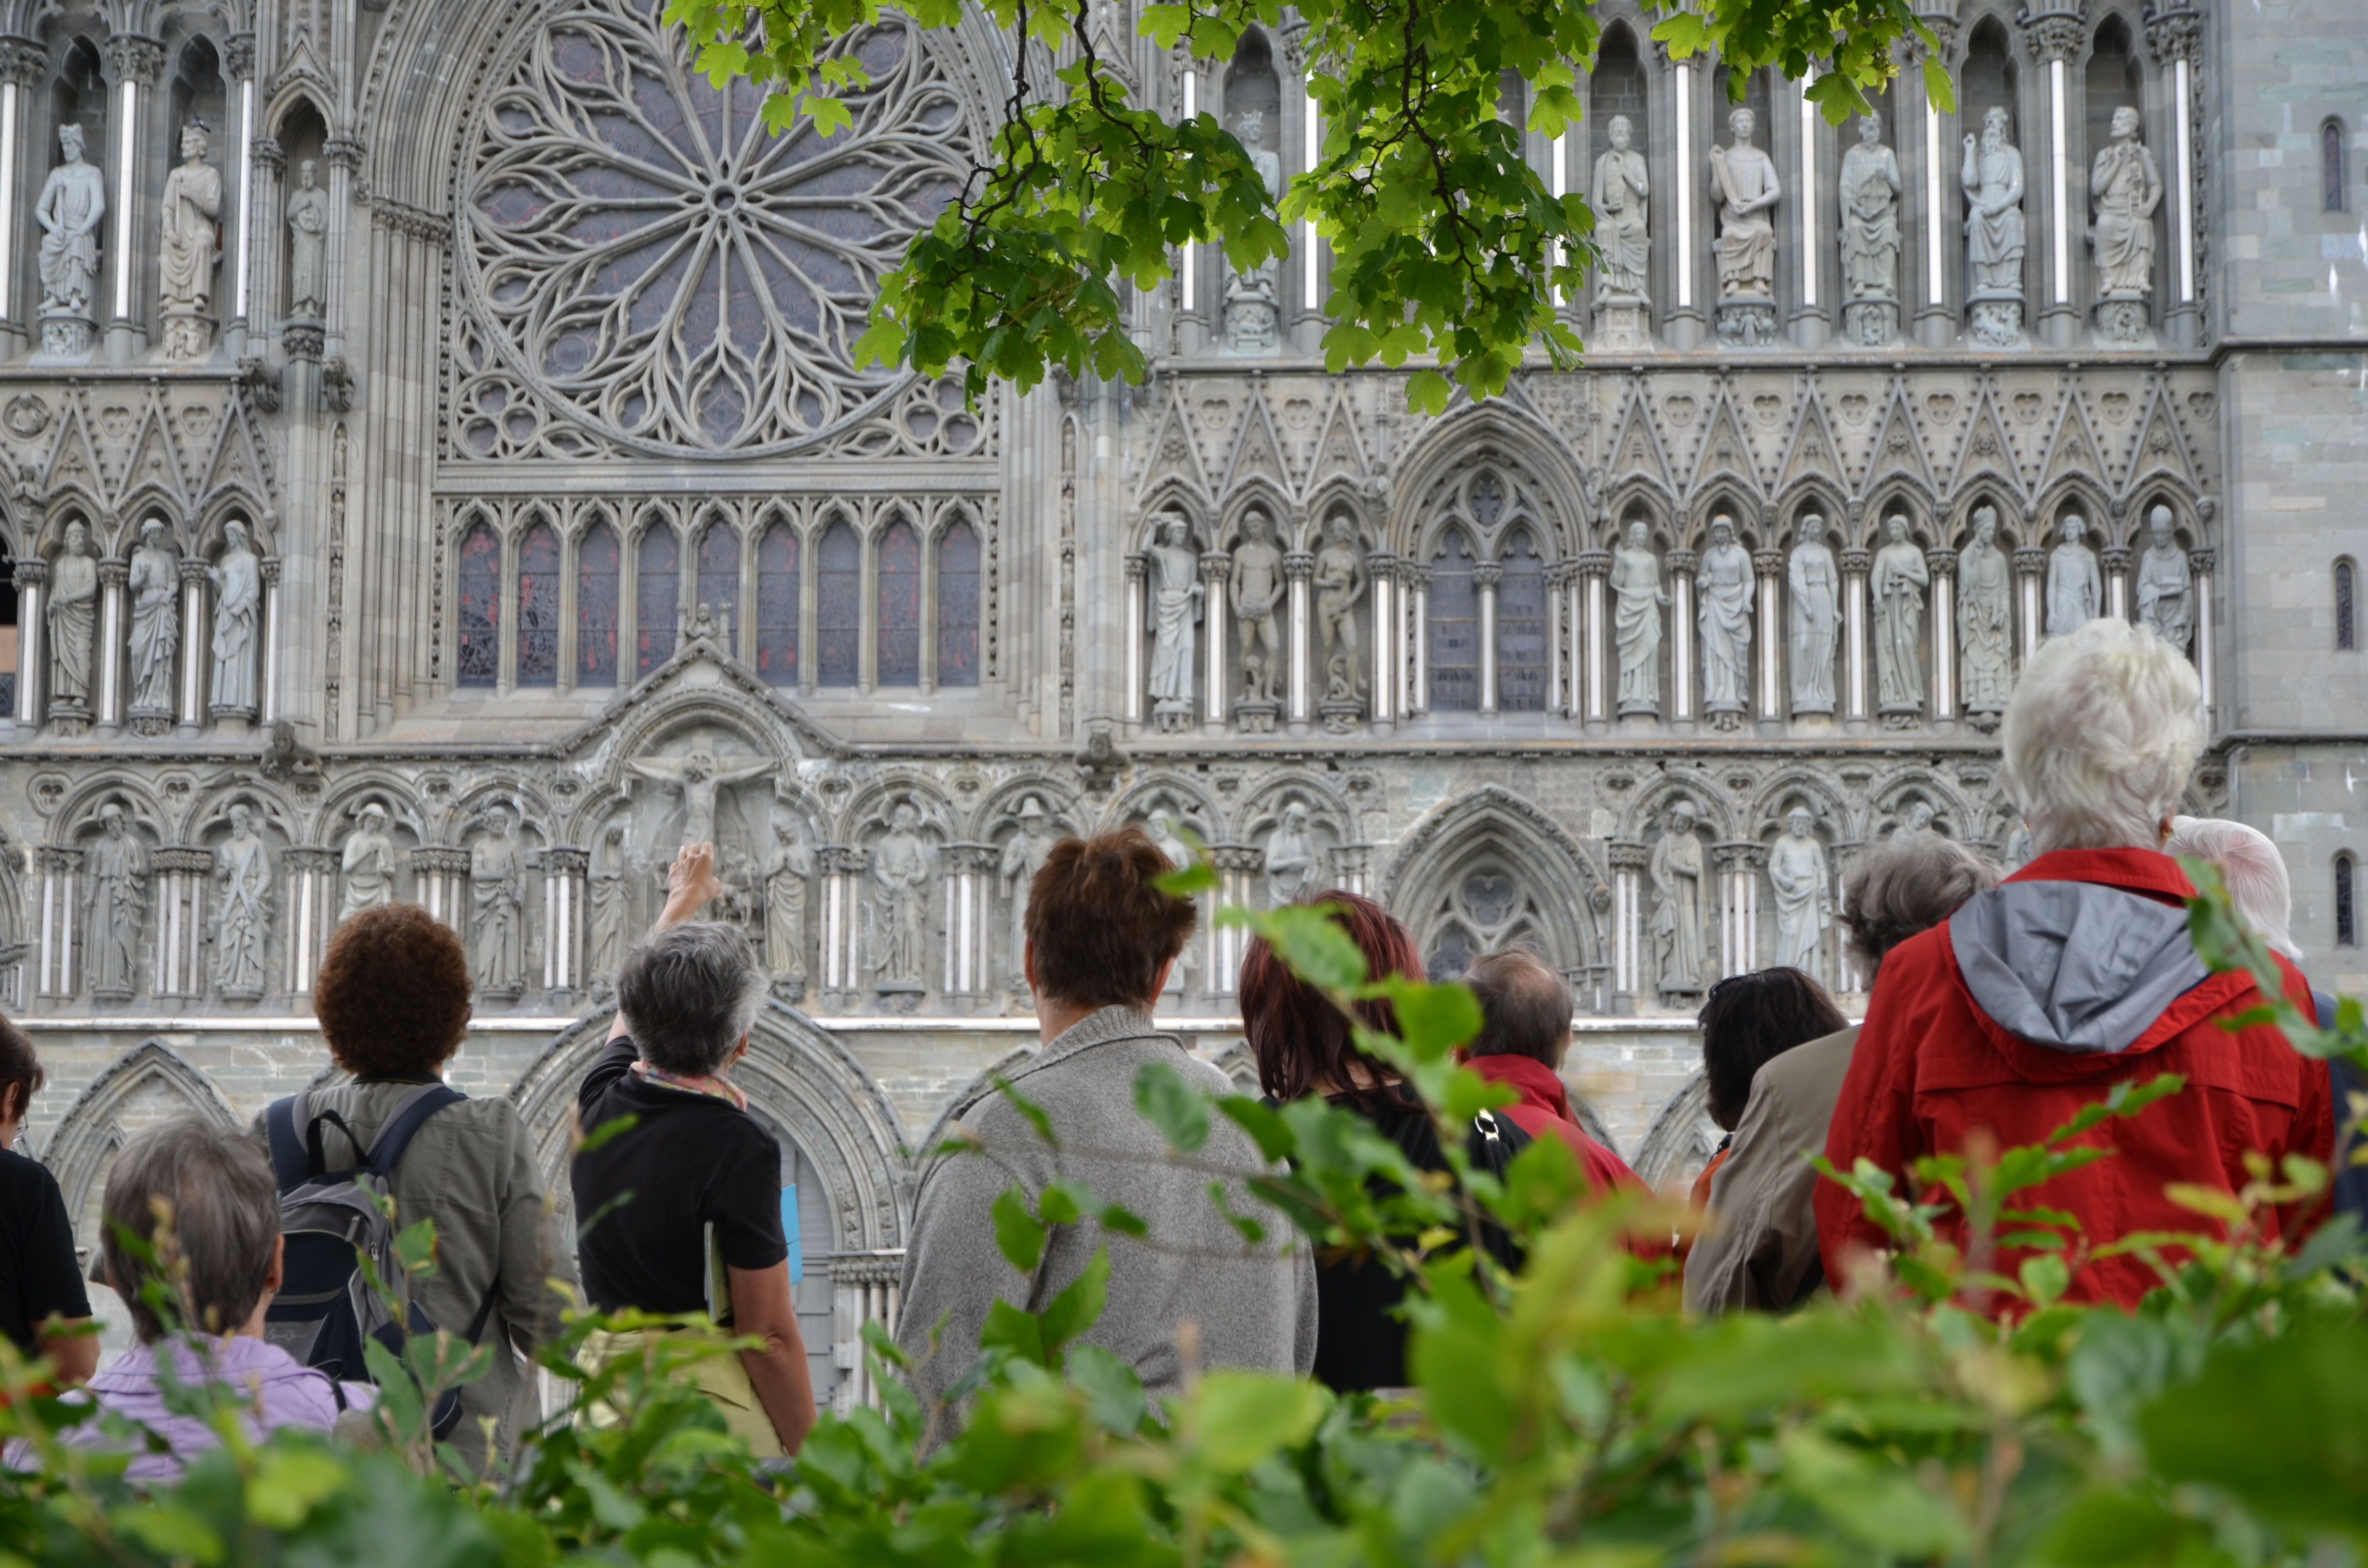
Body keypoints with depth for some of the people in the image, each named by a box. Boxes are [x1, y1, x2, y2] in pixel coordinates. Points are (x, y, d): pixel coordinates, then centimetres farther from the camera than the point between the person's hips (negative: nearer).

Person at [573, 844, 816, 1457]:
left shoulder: (602, 1104, 4)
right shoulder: (739, 1147, -15)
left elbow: (632, 1005, 29)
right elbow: (769, 1337, -14)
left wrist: (684, 898, 46)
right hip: (710, 1407, -7)